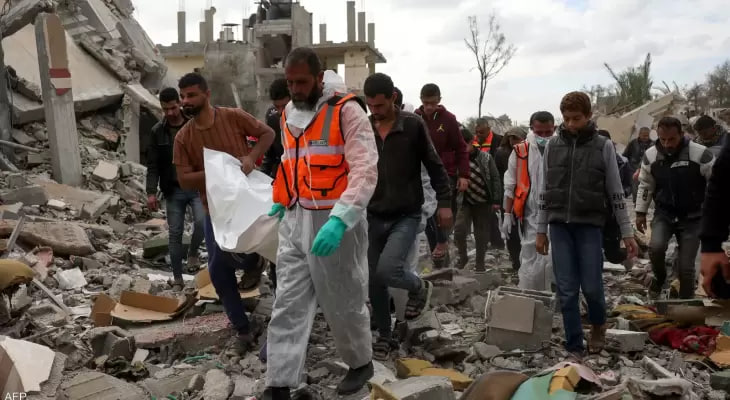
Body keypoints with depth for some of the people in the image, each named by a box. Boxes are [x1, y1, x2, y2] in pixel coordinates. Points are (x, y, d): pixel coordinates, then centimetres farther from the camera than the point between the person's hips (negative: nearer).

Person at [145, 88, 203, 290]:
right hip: (173, 190, 1)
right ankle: (177, 279, 16)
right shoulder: (157, 131, 2)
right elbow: (152, 164, 1)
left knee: (202, 221, -22)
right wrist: (151, 192, -8)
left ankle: (193, 252, 9)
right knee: (175, 234, 4)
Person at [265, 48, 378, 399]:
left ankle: (361, 363, 33)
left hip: (335, 221, -6)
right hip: (295, 220, 6)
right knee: (288, 304, 4)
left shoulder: (346, 110, -12)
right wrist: (279, 202, 24)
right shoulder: (289, 113, 11)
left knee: (343, 302, 8)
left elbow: (365, 170, -21)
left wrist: (339, 219, -31)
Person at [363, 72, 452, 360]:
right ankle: (385, 336, 25)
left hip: (406, 215, -4)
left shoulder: (413, 125, -7)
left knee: (387, 269, -22)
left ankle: (420, 288, 12)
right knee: (374, 281, 6)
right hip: (373, 217, 4)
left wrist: (444, 202, -5)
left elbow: (434, 166, -1)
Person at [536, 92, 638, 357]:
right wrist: (541, 230, 9)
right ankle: (574, 348, 14)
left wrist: (627, 233, 0)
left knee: (592, 287, -2)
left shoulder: (603, 147, -1)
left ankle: (598, 325, 30)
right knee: (566, 291, 2)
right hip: (560, 226, 2)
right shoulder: (552, 146, 5)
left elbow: (615, 193, 1)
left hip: (589, 225, -2)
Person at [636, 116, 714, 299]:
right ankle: (659, 276, 10)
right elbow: (645, 185, 7)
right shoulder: (650, 155, -5)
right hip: (664, 213, 2)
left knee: (686, 266, -2)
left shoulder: (700, 154, -16)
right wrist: (640, 212, 8)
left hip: (692, 216, -2)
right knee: (655, 247, -24)